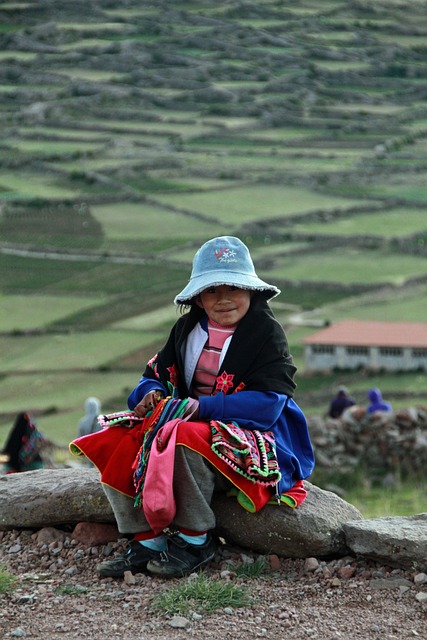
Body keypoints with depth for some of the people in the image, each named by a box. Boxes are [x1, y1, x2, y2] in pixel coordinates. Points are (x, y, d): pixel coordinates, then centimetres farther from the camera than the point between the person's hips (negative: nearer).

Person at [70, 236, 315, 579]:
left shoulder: (266, 332, -8)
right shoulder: (188, 328, 11)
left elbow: (268, 403, -18)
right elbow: (157, 374, 17)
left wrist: (201, 407, -24)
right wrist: (152, 393, -10)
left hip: (249, 435, -7)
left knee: (187, 438, -37)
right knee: (119, 443, -15)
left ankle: (195, 540, -20)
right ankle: (147, 539, -14)